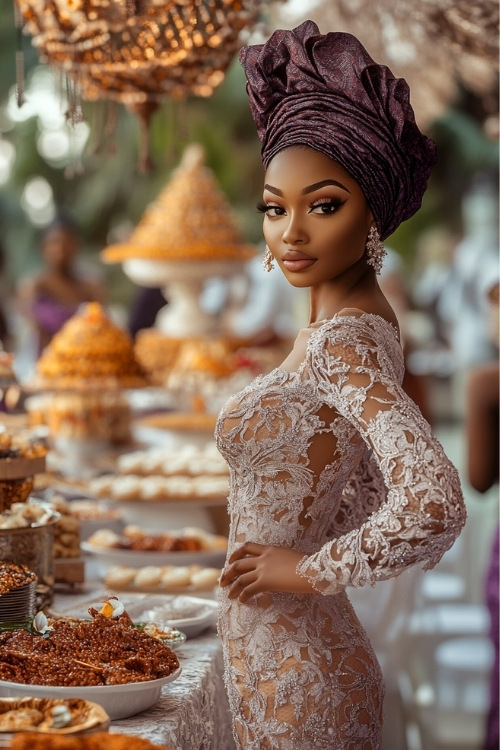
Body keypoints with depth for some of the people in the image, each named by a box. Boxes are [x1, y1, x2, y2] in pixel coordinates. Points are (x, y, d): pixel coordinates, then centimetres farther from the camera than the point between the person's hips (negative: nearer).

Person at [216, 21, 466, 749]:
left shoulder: (345, 341, -21)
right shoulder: (341, 323, 5)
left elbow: (434, 507, -34)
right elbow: (370, 486, 18)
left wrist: (308, 569, -22)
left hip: (295, 671, -9)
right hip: (275, 656, 9)